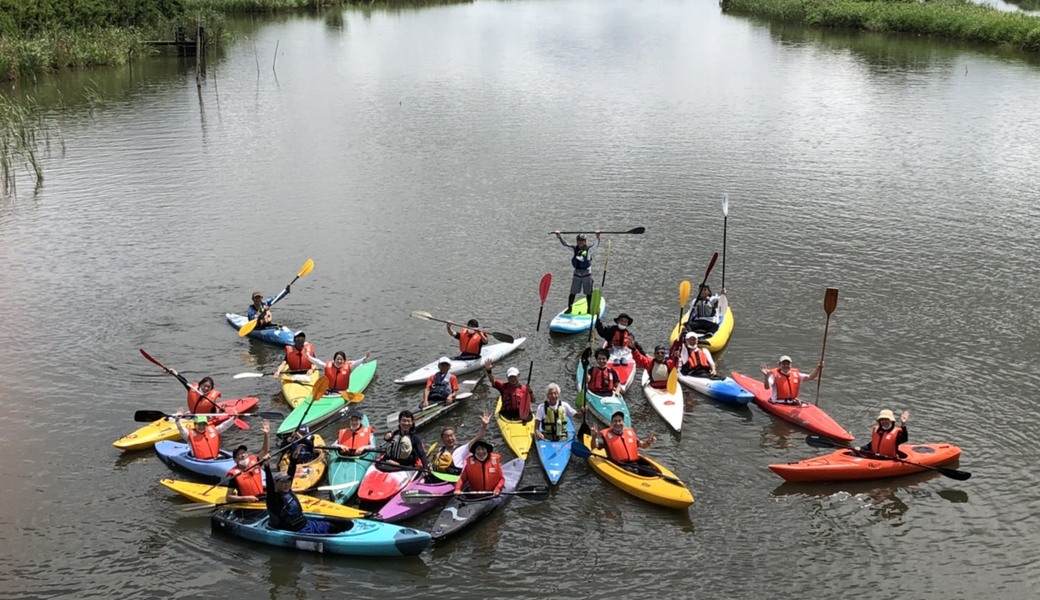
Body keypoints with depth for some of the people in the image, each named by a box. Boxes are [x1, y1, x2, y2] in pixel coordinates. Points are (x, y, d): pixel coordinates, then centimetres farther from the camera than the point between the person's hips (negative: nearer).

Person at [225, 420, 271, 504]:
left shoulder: (253, 461, 3)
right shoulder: (234, 474, -8)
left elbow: (265, 451, 14)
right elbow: (228, 498, -9)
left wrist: (266, 434, 1)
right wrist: (245, 498, -20)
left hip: (261, 500, 4)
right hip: (245, 505, -4)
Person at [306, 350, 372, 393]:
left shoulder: (348, 367, 0)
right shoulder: (328, 366, 4)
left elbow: (357, 362, -13)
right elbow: (317, 362, -1)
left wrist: (364, 359, -29)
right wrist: (308, 357, -12)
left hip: (342, 393, -1)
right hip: (328, 392, 1)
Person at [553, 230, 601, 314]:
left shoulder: (589, 249, -7)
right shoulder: (575, 248, 1)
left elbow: (596, 244, -24)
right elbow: (565, 244, -6)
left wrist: (597, 237, -45)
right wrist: (559, 237, -22)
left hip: (587, 274, -2)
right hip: (577, 274, 2)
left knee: (588, 293, 7)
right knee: (573, 292, 5)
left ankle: (589, 309, 18)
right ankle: (569, 308, 15)